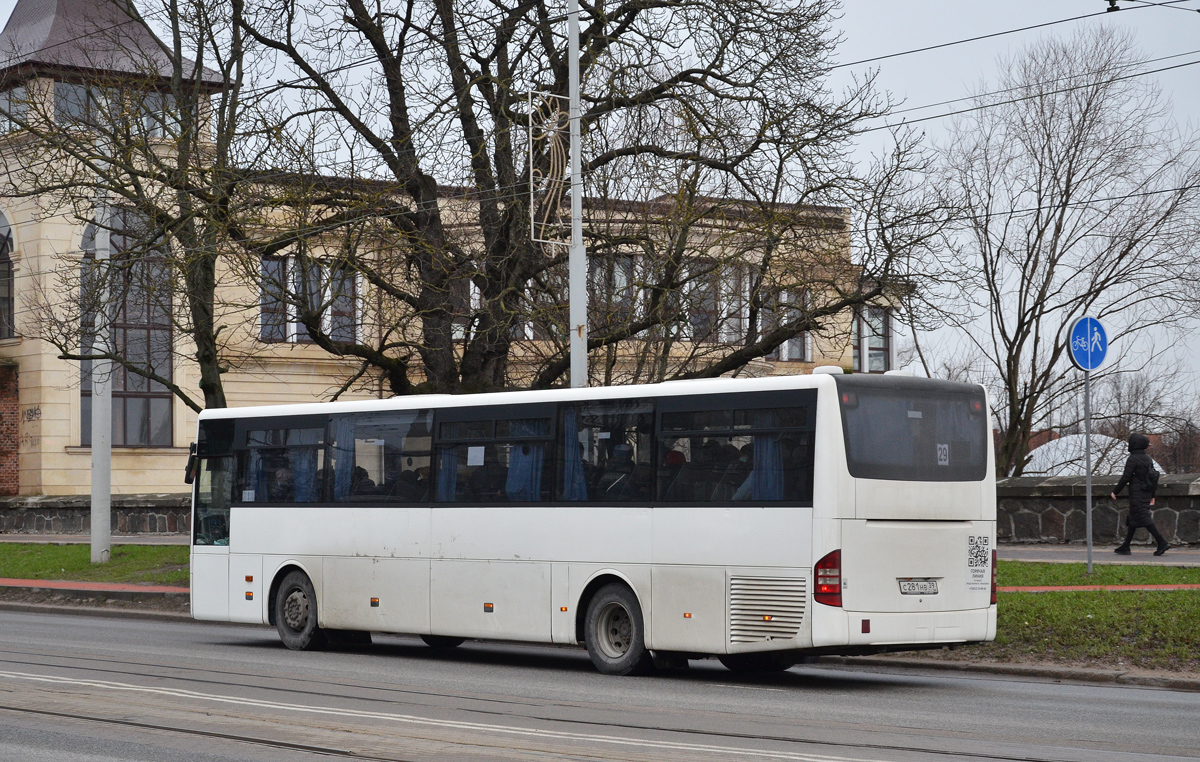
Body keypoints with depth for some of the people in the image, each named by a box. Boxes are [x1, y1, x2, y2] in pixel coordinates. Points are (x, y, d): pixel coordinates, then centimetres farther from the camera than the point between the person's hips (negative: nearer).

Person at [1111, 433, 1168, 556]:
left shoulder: (1132, 459, -14)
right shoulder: (1147, 458, 11)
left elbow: (1125, 477, -15)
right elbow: (1153, 476, 14)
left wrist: (1115, 492, -6)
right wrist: (1152, 495, 19)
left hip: (1137, 493, -9)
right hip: (1146, 493, 9)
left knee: (1144, 518, -9)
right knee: (1132, 519, 14)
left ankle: (1162, 543, -17)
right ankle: (1125, 547, 18)